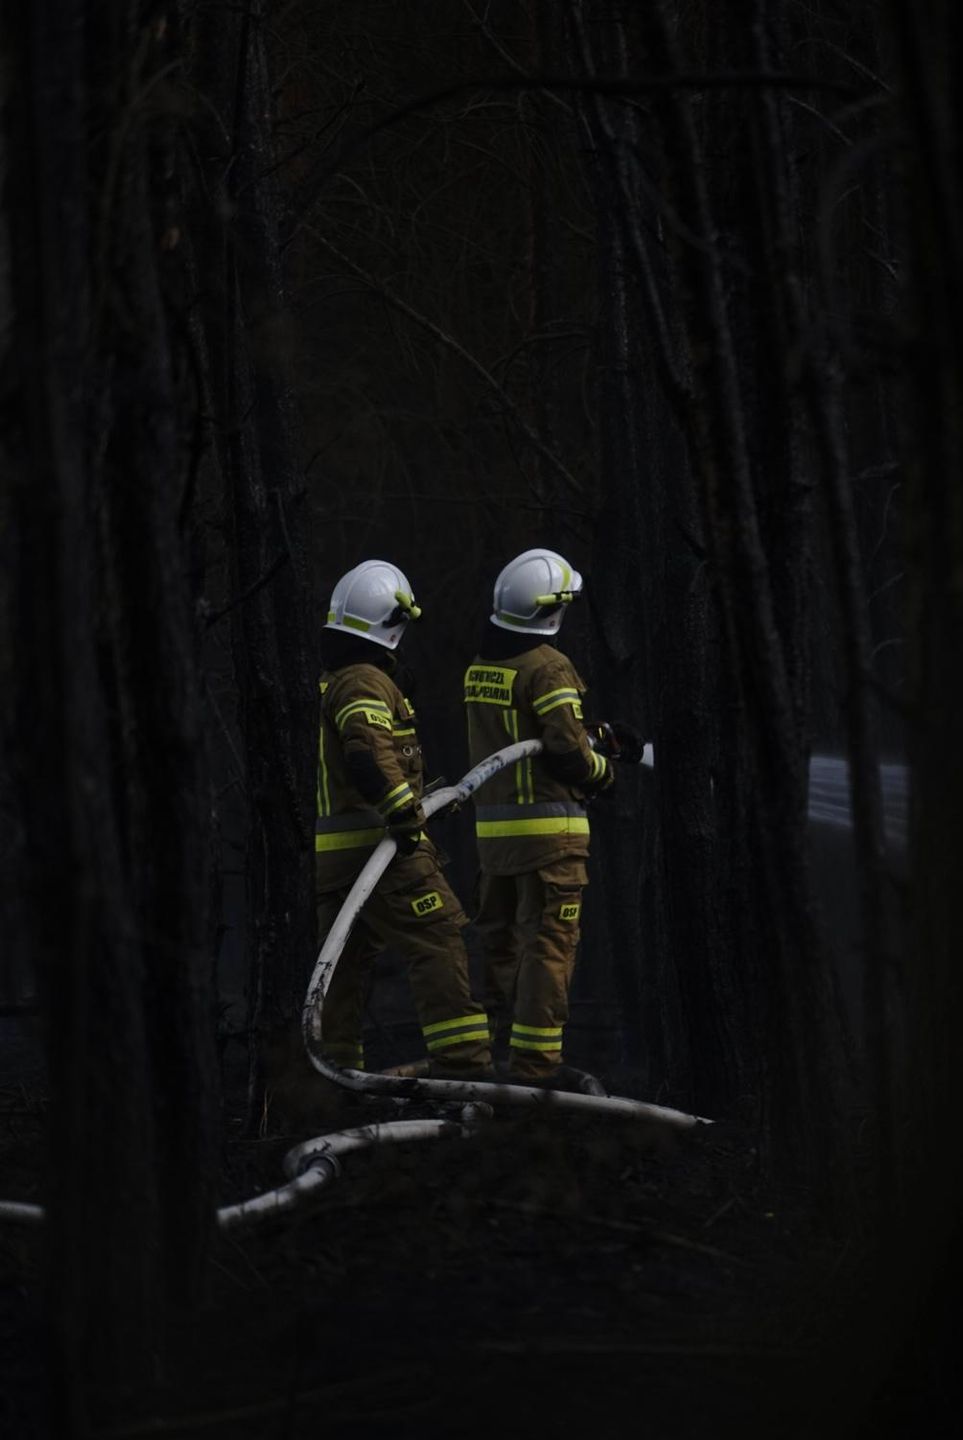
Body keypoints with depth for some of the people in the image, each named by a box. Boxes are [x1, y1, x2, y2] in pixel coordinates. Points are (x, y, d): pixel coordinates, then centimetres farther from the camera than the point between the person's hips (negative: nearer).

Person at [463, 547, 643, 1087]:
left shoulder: (481, 668, 10)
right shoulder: (548, 668, -16)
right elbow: (568, 749, -20)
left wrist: (606, 736, 17)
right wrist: (603, 772, 1)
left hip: (493, 826, 8)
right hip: (549, 827, -8)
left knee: (502, 940, 16)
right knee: (549, 943, -5)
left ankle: (501, 1040, 21)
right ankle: (535, 1060, -7)